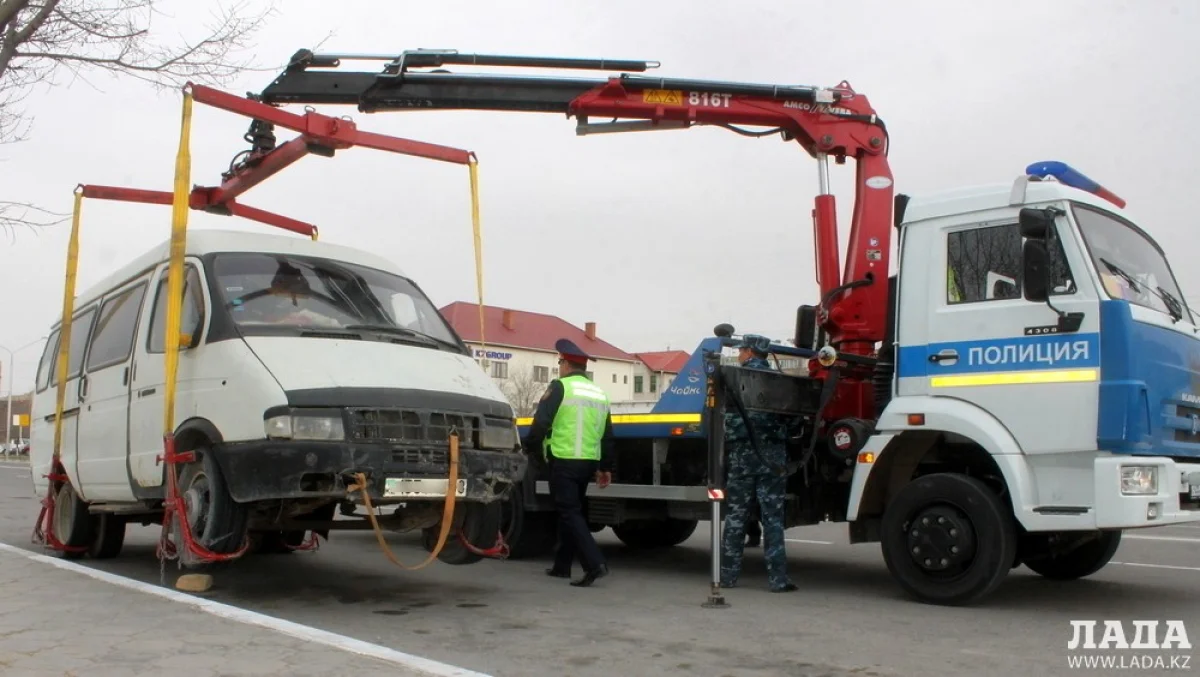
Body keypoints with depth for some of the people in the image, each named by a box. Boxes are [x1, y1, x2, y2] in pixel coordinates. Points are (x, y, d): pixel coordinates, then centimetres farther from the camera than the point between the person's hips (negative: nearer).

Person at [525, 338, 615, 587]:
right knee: (573, 511, 18)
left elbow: (541, 421, -13)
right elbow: (607, 435, 18)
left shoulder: (560, 386, -5)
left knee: (569, 513, -6)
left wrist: (531, 445, 1)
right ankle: (562, 565, 26)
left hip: (563, 461, -7)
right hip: (589, 462, 7)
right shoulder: (599, 393, 16)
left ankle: (594, 564, -18)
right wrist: (605, 467, 23)